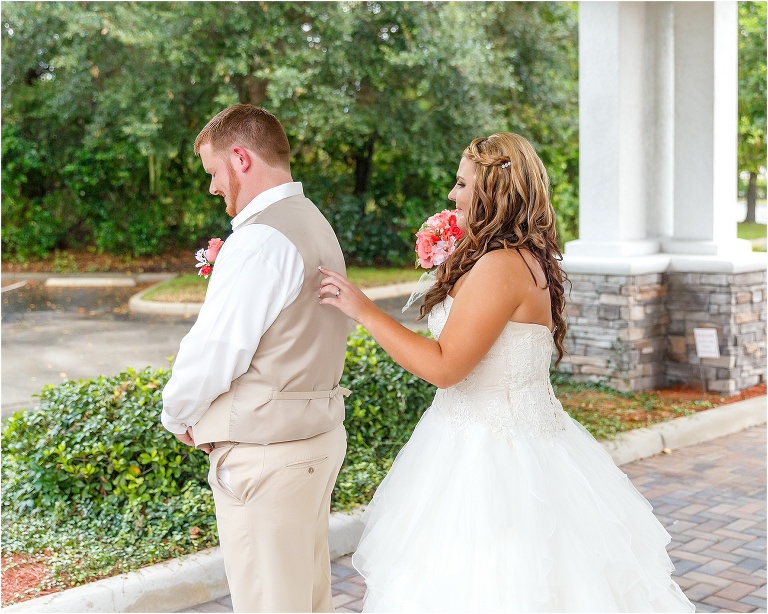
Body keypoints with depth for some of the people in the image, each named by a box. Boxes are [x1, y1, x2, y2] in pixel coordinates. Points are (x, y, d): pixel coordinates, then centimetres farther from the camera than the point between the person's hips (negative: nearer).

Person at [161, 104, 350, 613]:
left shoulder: (261, 239, -19)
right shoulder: (315, 224, 12)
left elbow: (214, 350, -17)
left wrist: (179, 416, 0)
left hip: (264, 455, -10)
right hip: (319, 433, 10)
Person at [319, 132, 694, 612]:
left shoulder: (501, 266, -21)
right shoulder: (530, 258, 10)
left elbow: (443, 366, -23)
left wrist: (363, 310, -18)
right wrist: (452, 270, 19)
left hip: (491, 450, -10)